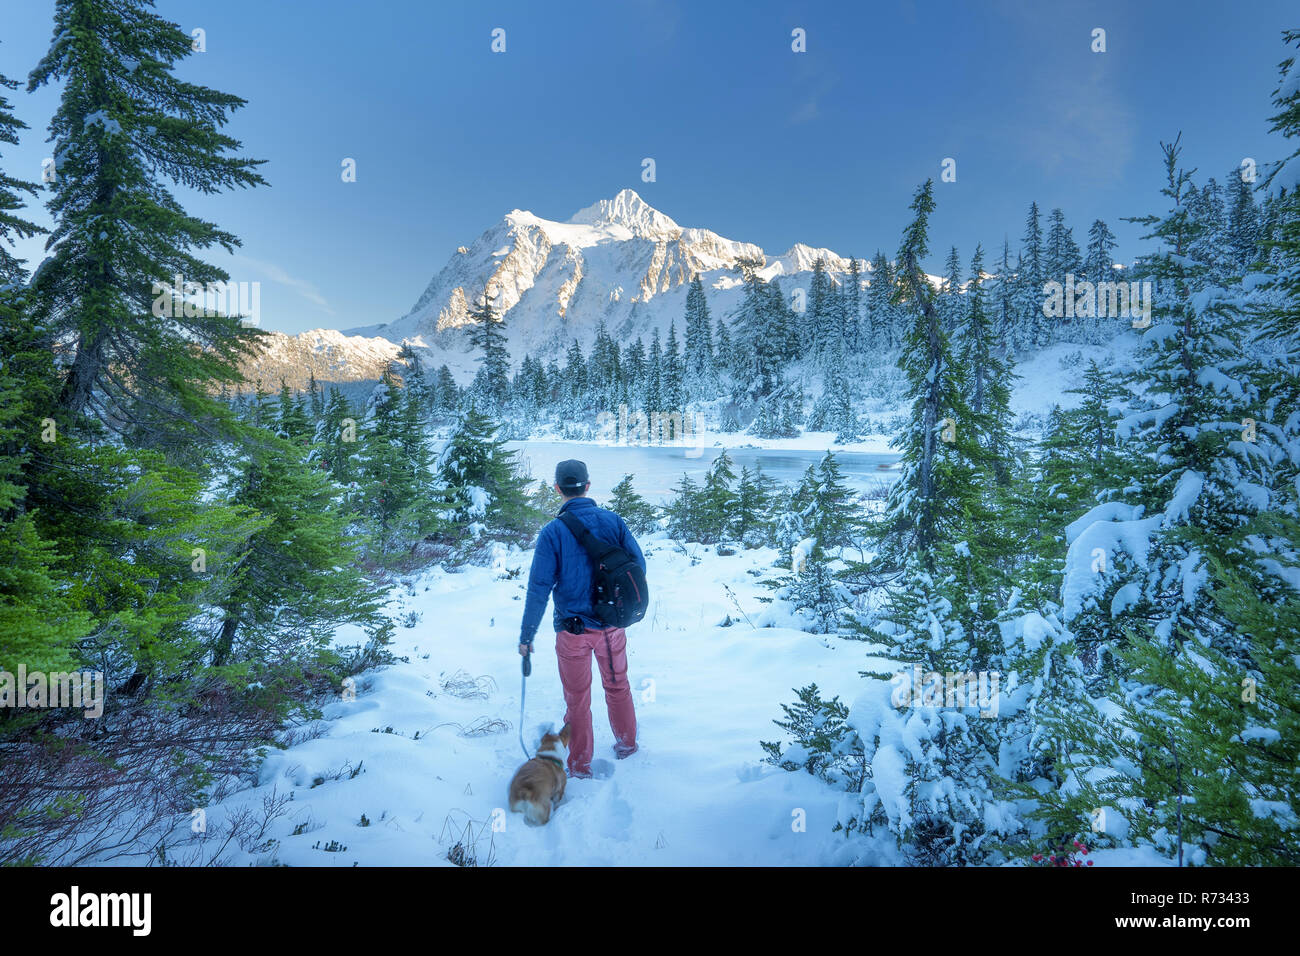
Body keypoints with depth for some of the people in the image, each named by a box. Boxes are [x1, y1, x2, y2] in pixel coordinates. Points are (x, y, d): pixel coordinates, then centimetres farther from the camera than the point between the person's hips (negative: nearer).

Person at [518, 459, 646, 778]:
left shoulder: (553, 531, -14)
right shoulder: (613, 521, -7)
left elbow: (539, 588, -15)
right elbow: (639, 566, -2)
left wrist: (526, 636, -7)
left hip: (573, 629, -2)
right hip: (613, 624, 3)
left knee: (577, 700, 14)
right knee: (617, 685, 25)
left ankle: (580, 768, 27)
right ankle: (626, 744, 43)